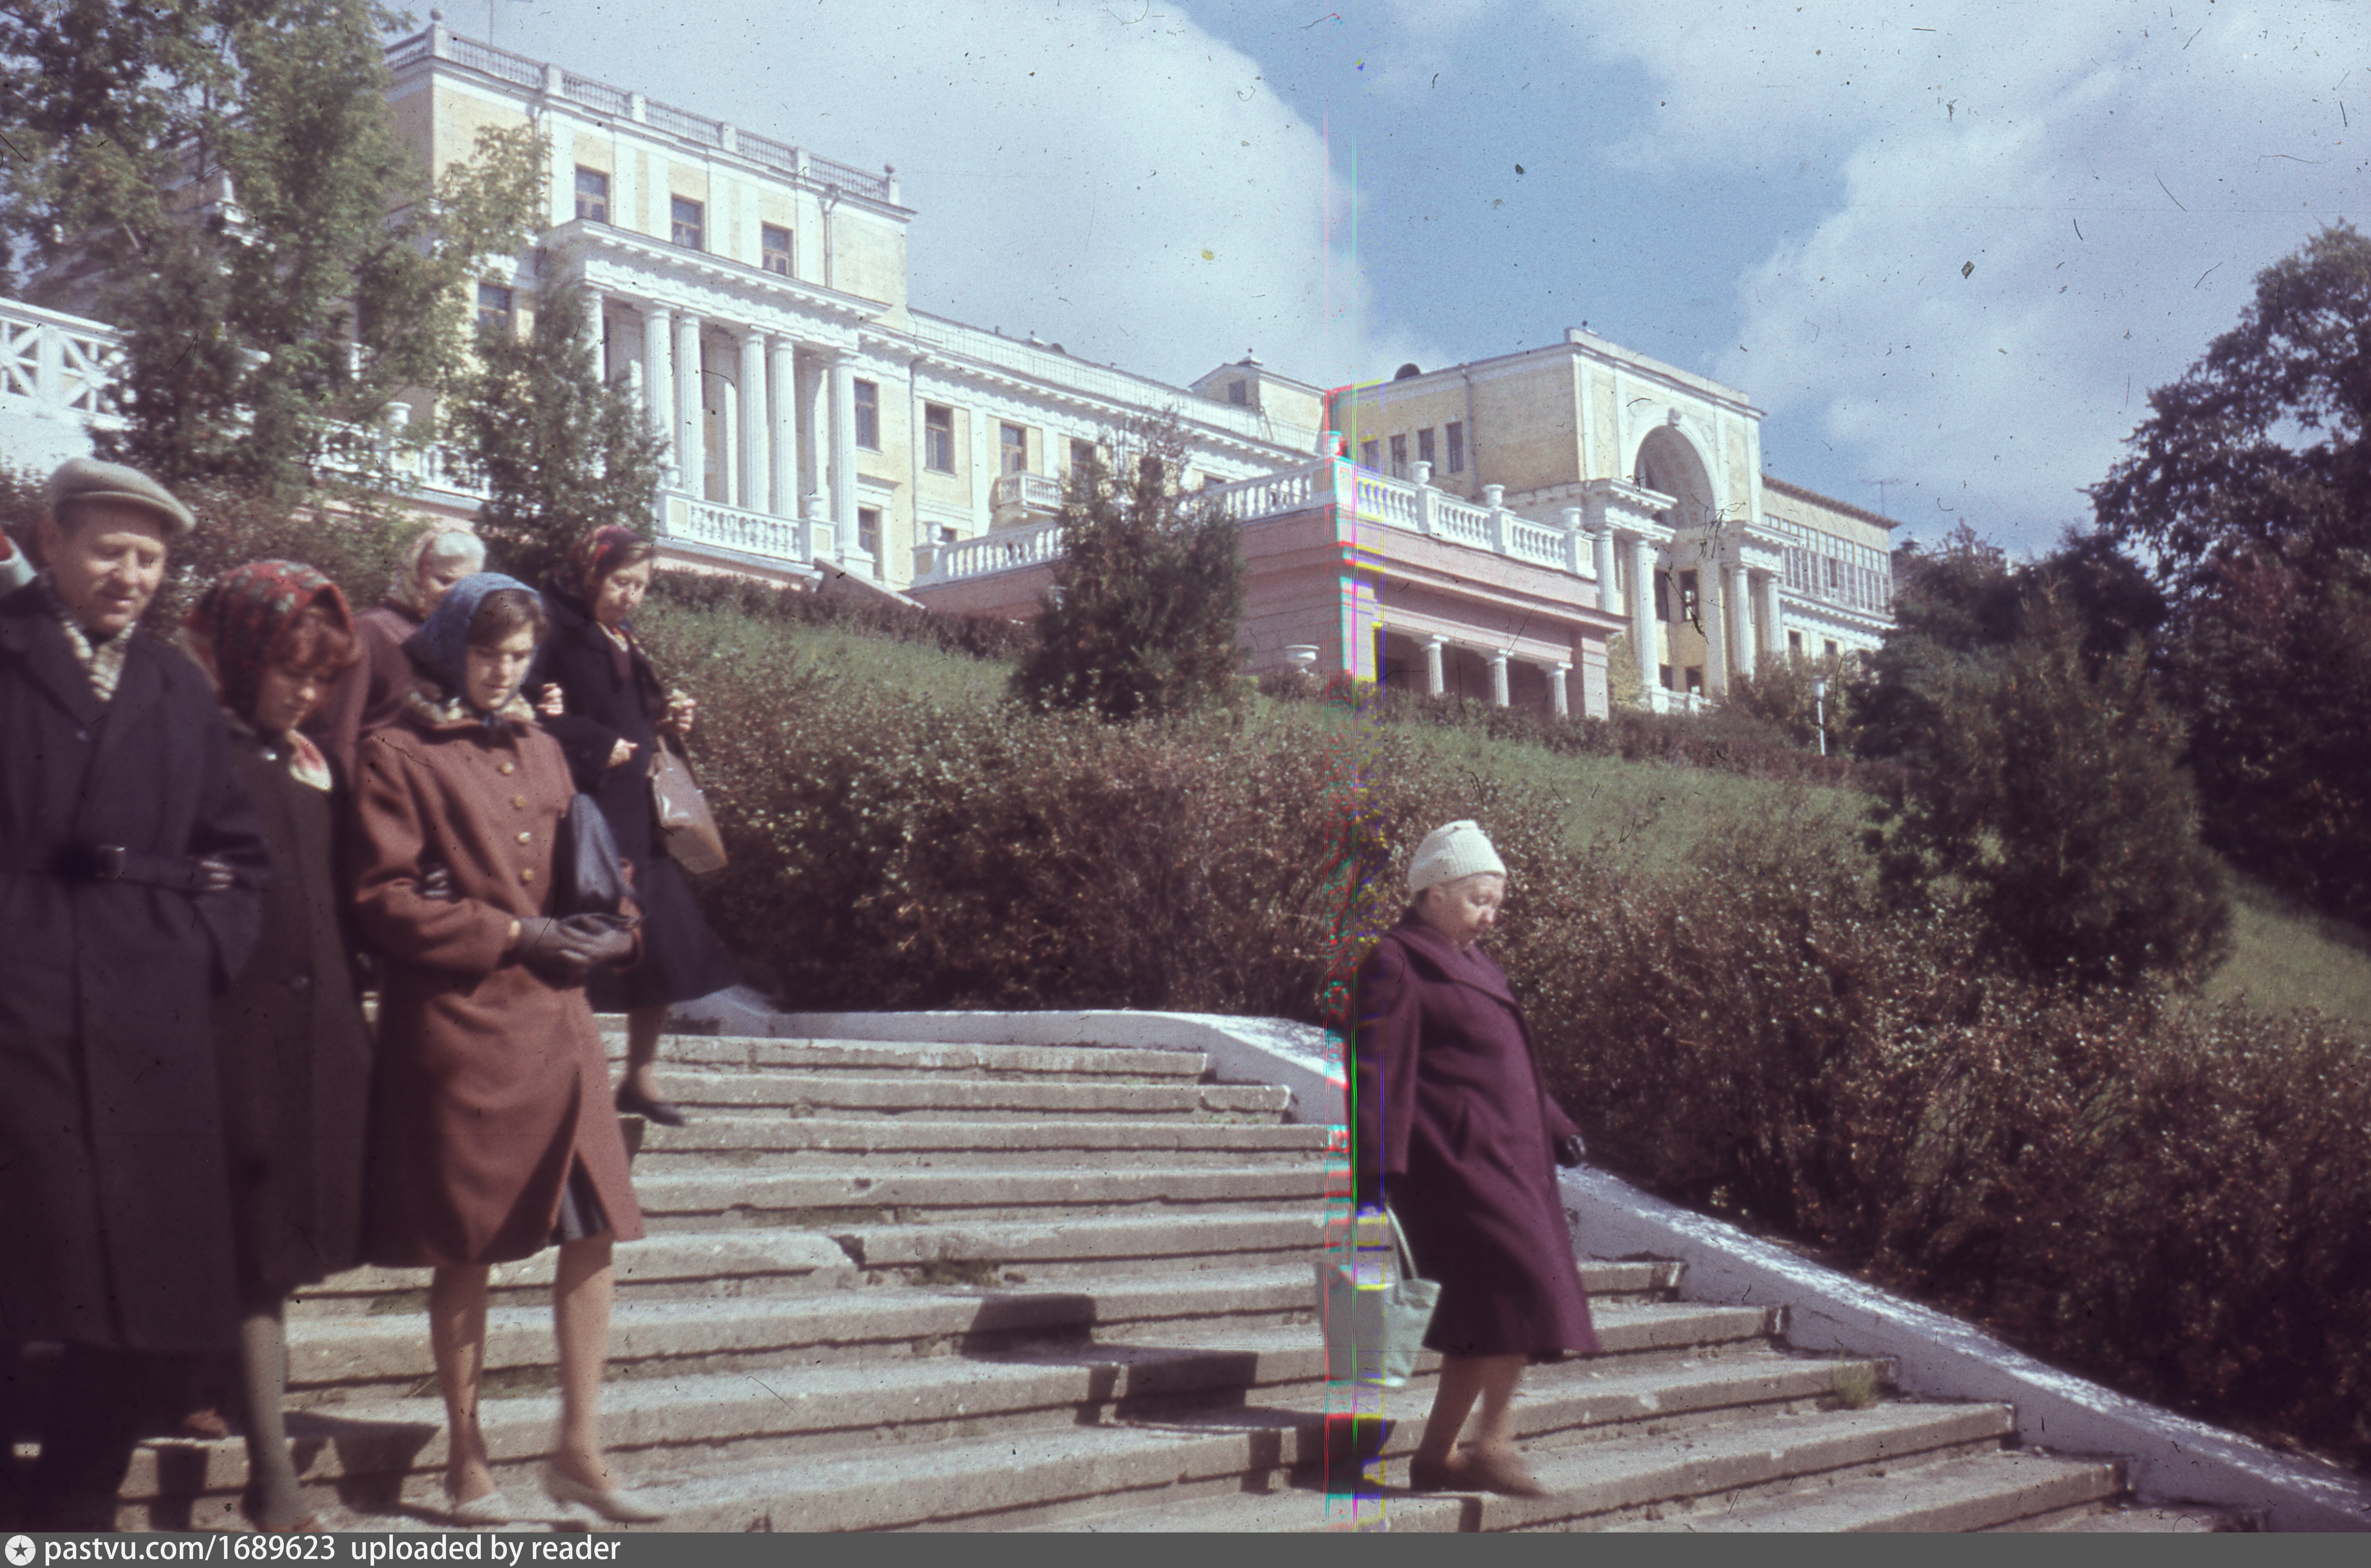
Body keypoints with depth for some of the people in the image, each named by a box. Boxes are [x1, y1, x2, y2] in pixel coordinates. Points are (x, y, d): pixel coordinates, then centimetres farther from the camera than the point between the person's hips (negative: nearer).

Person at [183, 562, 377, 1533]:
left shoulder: (312, 765, 16)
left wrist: (350, 1017, 15)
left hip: (317, 1034, 6)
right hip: (238, 1027, -6)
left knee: (286, 1245, 12)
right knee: (257, 1247, -5)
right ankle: (273, 1475, -3)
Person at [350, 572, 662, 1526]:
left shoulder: (540, 751, 16)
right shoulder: (398, 756, -3)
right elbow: (383, 897, -9)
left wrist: (600, 931, 4)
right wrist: (511, 934, -14)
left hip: (555, 1017, 6)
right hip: (458, 1026, -6)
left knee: (594, 1231, 1)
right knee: (465, 1249, 2)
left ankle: (579, 1449, 11)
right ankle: (466, 1462, 14)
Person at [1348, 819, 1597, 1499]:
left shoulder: (1470, 966, 21)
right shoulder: (1398, 965, -8)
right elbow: (1379, 1072, -15)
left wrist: (1554, 1127, 24)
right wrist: (1376, 1173, -21)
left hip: (1503, 1158, 10)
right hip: (1456, 1158, -10)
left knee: (1485, 1310, 8)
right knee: (1521, 1282, -17)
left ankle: (1437, 1455, 14)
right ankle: (1494, 1442, -10)